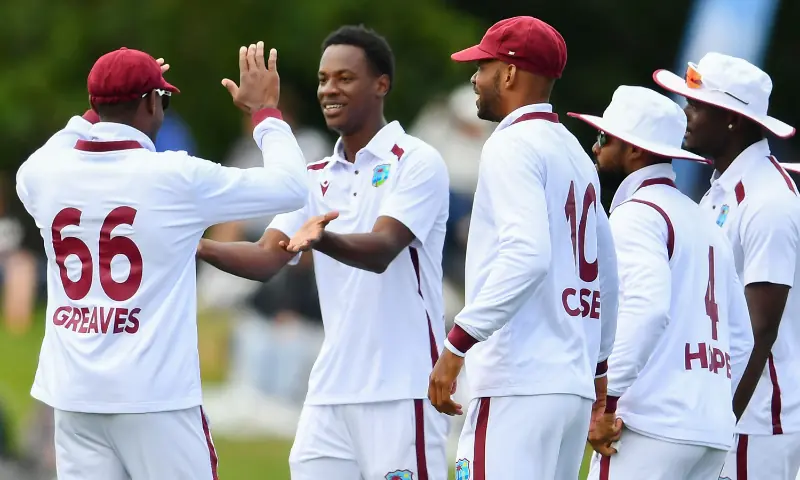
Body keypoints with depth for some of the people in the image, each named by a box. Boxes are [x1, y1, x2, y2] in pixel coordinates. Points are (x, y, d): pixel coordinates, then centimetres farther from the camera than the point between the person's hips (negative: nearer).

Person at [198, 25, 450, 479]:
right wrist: (195, 247, -12)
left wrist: (323, 239, -40)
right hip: (330, 392, 7)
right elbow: (266, 258, 5)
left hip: (402, 392, -7)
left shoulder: (416, 162, -5)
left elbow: (381, 251, -20)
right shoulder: (317, 178, 16)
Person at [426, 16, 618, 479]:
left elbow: (526, 256, -22)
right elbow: (607, 272, 23)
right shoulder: (575, 153, 19)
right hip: (574, 384, 9)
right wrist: (597, 364, 31)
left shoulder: (514, 146, -7)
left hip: (520, 384, -9)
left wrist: (459, 342, -23)